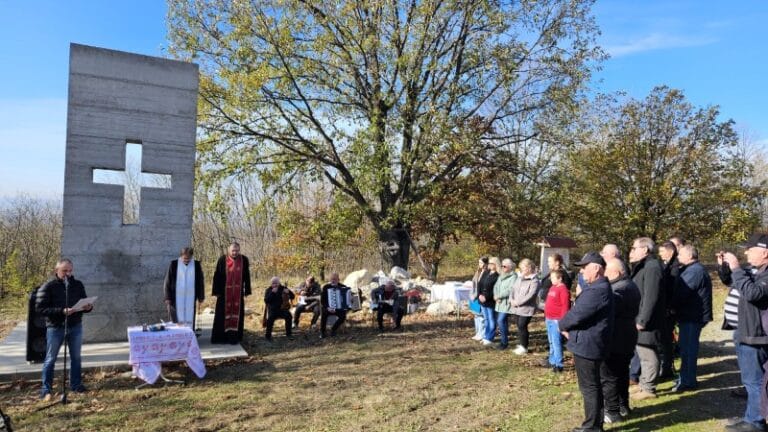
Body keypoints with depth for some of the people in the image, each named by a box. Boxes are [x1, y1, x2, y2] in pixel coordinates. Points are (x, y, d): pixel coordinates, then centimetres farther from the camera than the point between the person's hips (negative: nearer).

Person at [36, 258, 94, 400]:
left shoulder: (78, 285, 5)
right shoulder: (48, 286, -8)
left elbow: (85, 301, 14)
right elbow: (40, 308, -13)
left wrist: (88, 307, -10)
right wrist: (61, 311, -24)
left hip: (75, 327, 4)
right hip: (55, 327, -4)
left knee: (76, 358, 12)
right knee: (50, 359, 6)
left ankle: (76, 385, 25)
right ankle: (46, 389, 15)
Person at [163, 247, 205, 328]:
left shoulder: (196, 265, 2)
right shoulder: (174, 264, -1)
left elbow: (200, 281, 9)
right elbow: (167, 282, 2)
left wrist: (201, 296, 8)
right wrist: (168, 298, -2)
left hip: (190, 299, 1)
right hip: (176, 298, -1)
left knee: (190, 321, 3)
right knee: (177, 321, 0)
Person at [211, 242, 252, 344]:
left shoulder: (244, 260, -1)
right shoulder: (222, 259, -5)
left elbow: (247, 277, 5)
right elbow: (217, 276, -3)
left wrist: (247, 291, 4)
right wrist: (216, 291, -5)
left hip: (238, 293, 1)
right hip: (224, 292, -1)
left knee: (237, 313, 4)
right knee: (223, 314, 5)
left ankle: (234, 337, 11)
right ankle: (221, 337, 15)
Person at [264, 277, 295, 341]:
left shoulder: (283, 288, 6)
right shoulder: (268, 290, 4)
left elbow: (293, 296, 3)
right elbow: (266, 300, -13)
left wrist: (288, 292, -18)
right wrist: (272, 293, -22)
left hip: (282, 308, 1)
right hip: (272, 309, -1)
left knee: (288, 316, -28)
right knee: (270, 317, -32)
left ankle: (288, 334, -14)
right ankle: (268, 335, -17)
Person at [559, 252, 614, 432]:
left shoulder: (597, 290, -24)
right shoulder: (597, 287, 13)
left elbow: (577, 314, -24)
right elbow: (579, 311, 17)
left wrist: (561, 325, -6)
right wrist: (567, 325, 2)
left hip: (587, 345, -11)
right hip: (588, 344, 11)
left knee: (589, 387, 0)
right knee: (593, 385, 20)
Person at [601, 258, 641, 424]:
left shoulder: (618, 289, -24)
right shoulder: (631, 286, 11)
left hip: (614, 340, -10)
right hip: (626, 338, 10)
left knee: (608, 376, 0)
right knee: (622, 373, 20)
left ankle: (613, 412, 6)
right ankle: (623, 406, 30)